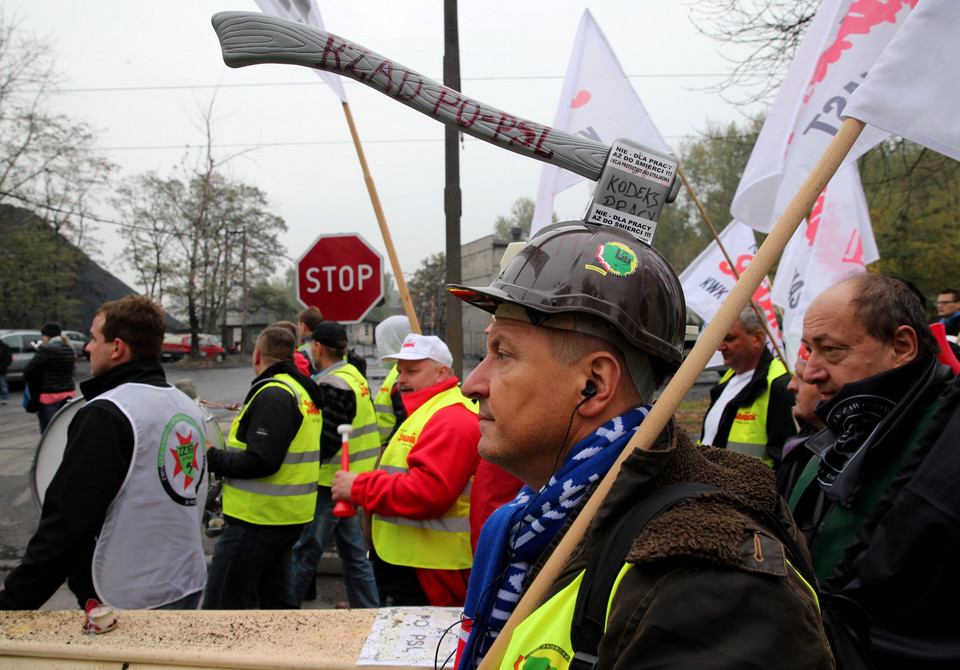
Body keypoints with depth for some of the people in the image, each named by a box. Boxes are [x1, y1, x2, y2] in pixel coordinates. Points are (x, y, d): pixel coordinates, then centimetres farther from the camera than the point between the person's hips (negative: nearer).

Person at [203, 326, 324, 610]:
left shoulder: (272, 394, -16)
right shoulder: (302, 391, 14)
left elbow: (260, 461, -24)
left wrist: (212, 457, -12)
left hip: (258, 520, -10)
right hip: (290, 516, 10)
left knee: (220, 607, -3)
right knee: (277, 600, 19)